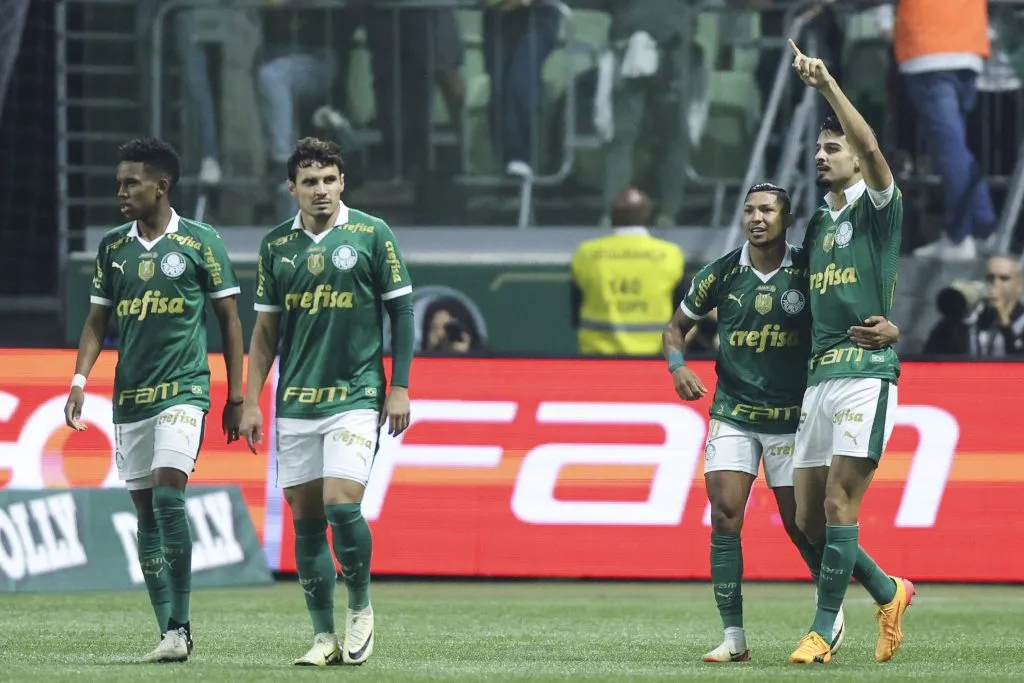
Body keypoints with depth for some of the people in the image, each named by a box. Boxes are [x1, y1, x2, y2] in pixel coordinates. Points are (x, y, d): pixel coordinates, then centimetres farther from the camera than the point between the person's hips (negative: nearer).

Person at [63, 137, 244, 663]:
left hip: (183, 389, -5)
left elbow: (229, 319, 2)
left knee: (168, 494, -20)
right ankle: (170, 632, 10)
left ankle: (180, 626, -15)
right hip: (130, 397, 5)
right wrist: (79, 380, 0)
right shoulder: (112, 246, 10)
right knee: (145, 511, 5)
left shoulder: (200, 243, -3)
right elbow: (97, 320, 15)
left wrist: (236, 396, -1)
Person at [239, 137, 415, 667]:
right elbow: (265, 329, 13)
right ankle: (324, 636, 10)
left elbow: (401, 310, 1)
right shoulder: (276, 245, 8)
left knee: (341, 504, -17)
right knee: (305, 518, 3)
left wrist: (400, 387, -5)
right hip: (295, 402, 4)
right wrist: (250, 401, 8)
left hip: (356, 396, -4)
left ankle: (360, 605, 6)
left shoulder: (372, 235, -2)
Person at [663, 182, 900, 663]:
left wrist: (887, 331, -30)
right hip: (732, 415, 1)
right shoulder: (721, 275, -1)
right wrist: (678, 366, -7)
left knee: (800, 523, 2)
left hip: (792, 416, -1)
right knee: (724, 517, -10)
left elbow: (859, 316, -5)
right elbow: (677, 326, 13)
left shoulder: (810, 273, -7)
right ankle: (734, 637, -6)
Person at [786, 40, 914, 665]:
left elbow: (870, 146, -20)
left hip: (867, 371, -7)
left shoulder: (878, 208, 0)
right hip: (818, 377, 8)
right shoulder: (817, 226, 20)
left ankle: (824, 632, -9)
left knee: (840, 504, -12)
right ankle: (889, 592, 24)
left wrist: (827, 85, -25)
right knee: (809, 518, 5)